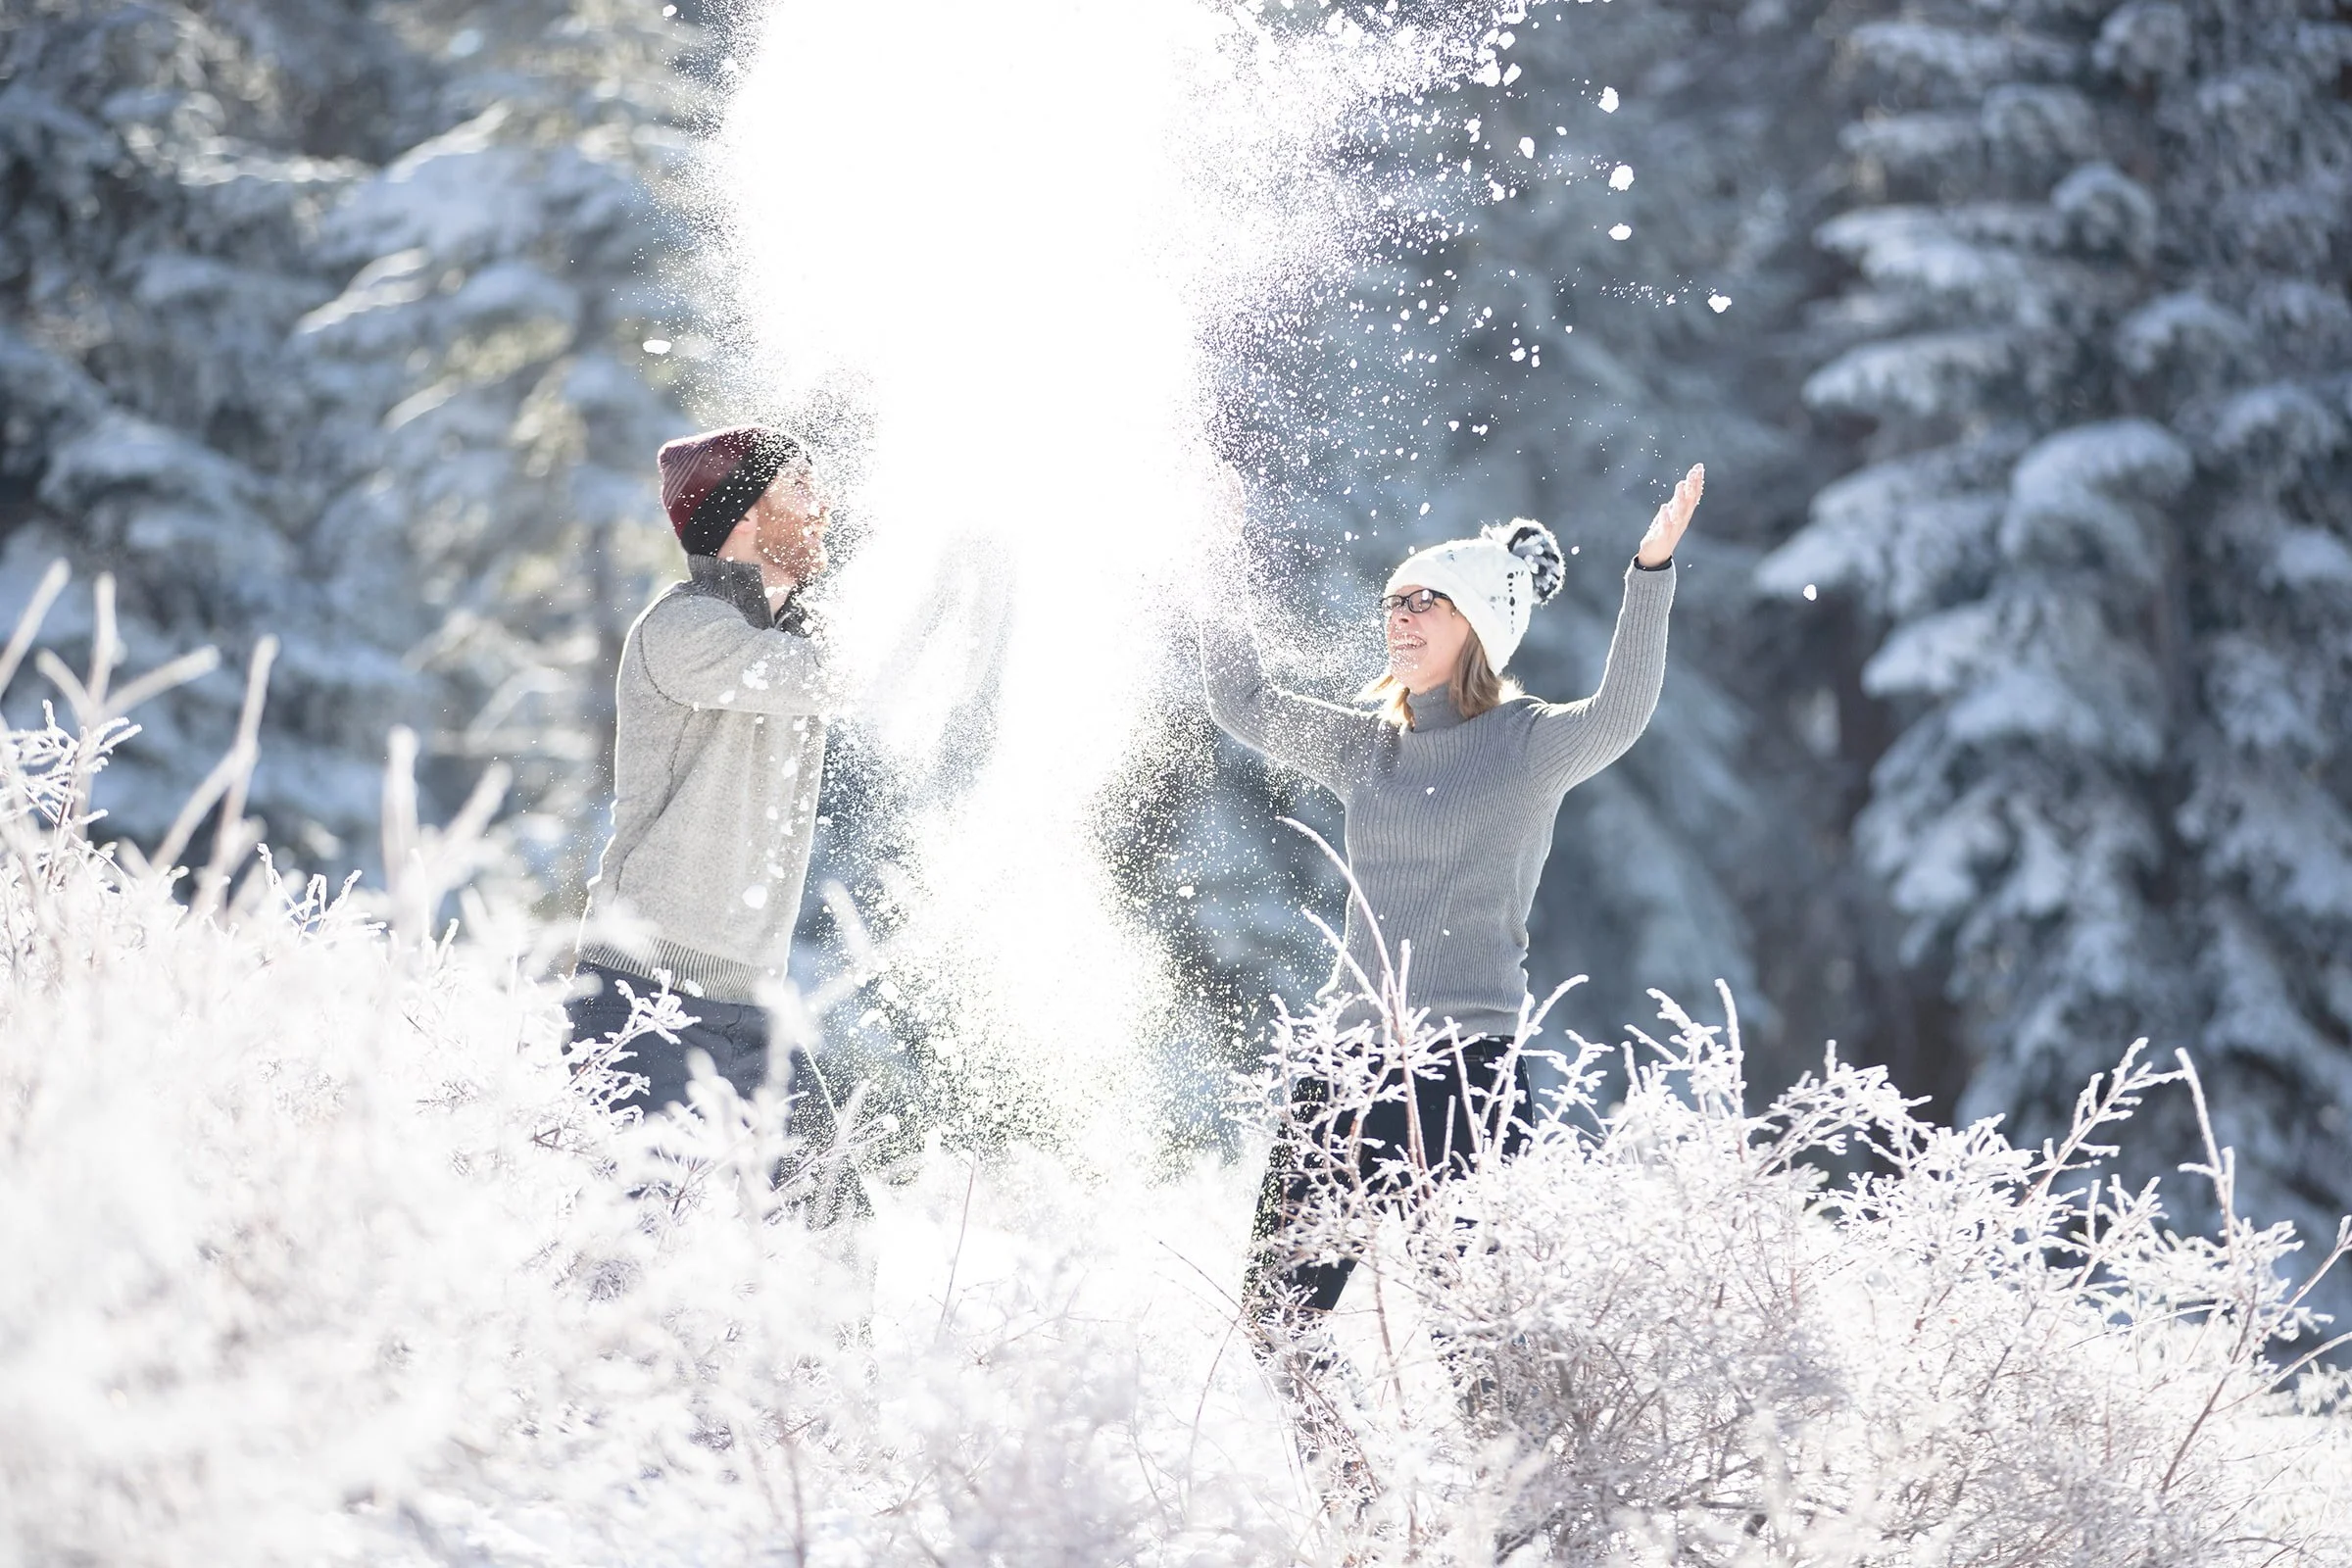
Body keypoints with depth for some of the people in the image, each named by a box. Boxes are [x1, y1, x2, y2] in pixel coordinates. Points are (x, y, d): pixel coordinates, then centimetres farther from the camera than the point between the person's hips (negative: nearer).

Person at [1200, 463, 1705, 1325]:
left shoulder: (1530, 742, -2)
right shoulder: (1368, 747, 13)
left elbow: (1618, 714, -22)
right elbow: (1243, 702, 22)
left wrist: (1652, 570, -35)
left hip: (1469, 1065, -5)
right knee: (1277, 1309, 5)